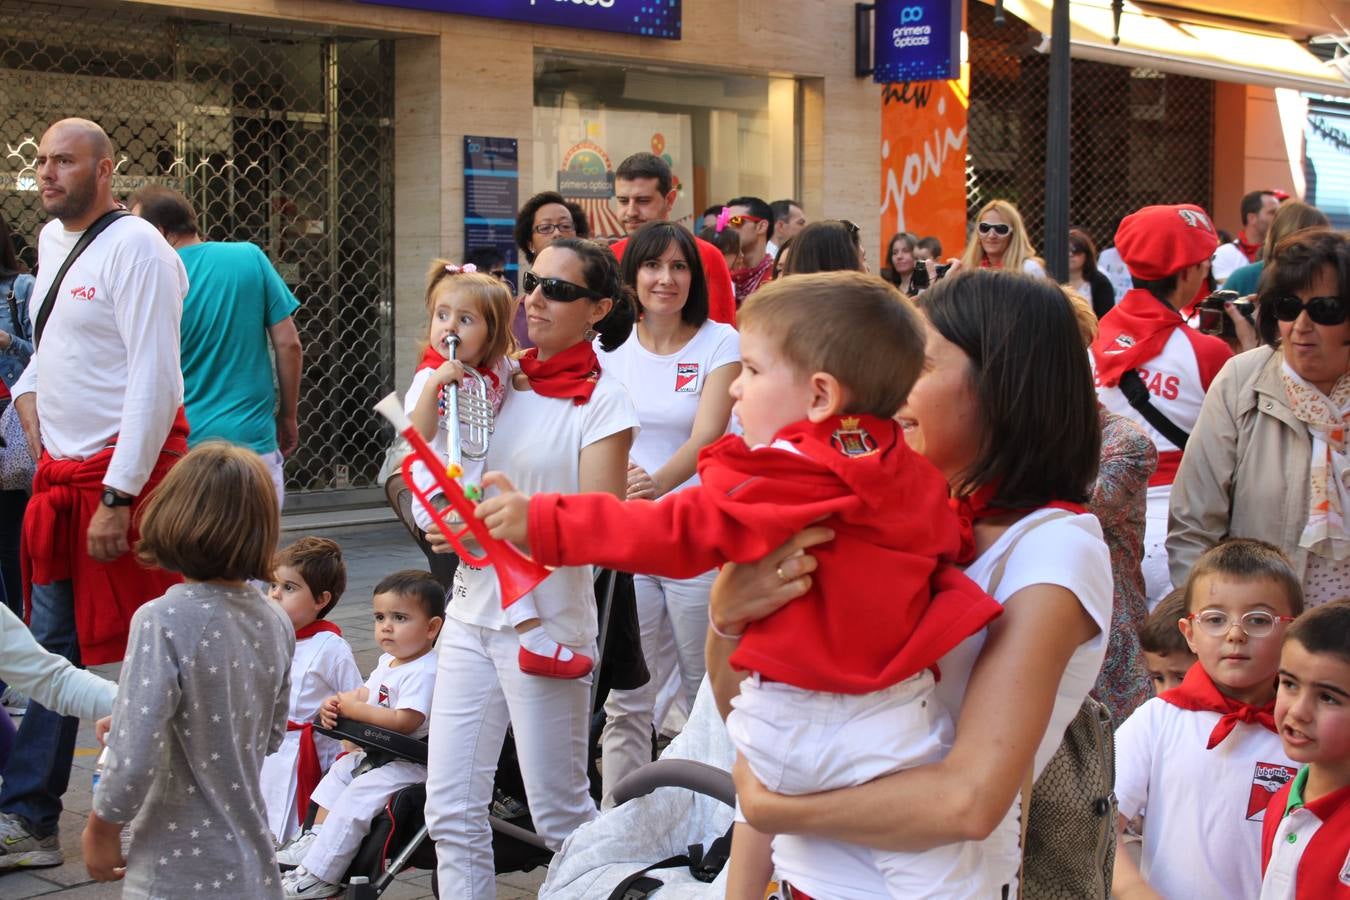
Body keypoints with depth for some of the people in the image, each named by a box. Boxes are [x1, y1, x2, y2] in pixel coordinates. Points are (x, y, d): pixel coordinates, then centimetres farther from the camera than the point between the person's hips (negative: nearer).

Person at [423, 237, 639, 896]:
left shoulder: (601, 402, -8)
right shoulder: (503, 382, 9)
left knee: (559, 811, 5)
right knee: (451, 810, 6)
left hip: (546, 616, -6)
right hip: (472, 611, 6)